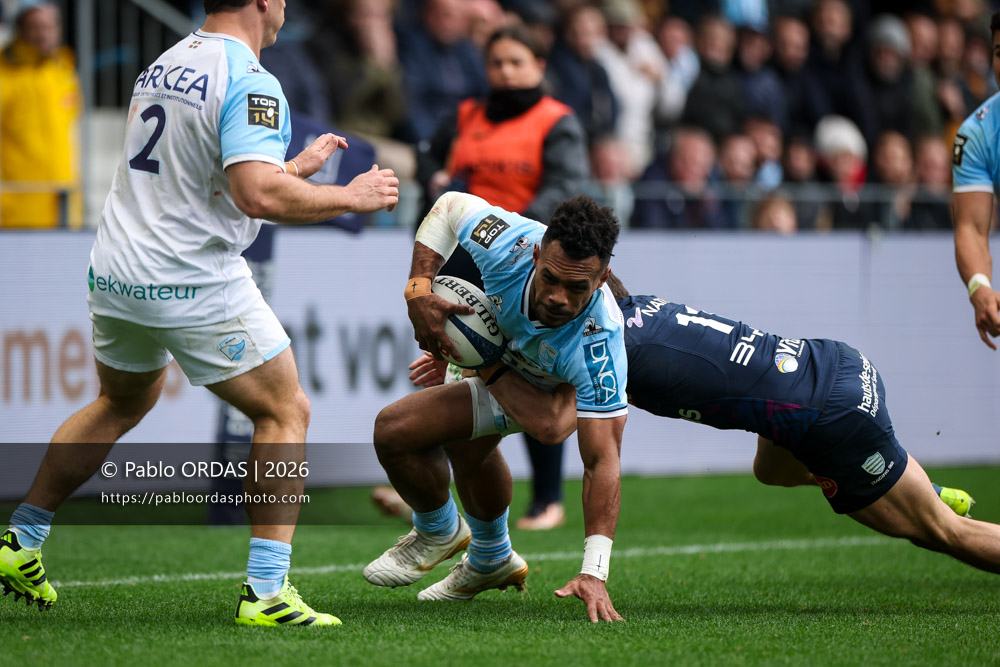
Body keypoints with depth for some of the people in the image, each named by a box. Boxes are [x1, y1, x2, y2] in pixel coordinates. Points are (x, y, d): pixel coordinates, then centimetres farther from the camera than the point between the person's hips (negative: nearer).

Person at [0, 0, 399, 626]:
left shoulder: (162, 66, 12)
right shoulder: (249, 83, -15)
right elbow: (258, 195, -26)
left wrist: (297, 167, 28)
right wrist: (351, 196, -12)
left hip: (115, 271, 8)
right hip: (196, 285, -8)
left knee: (121, 405, 30)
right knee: (286, 413, 3)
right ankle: (266, 591, -6)